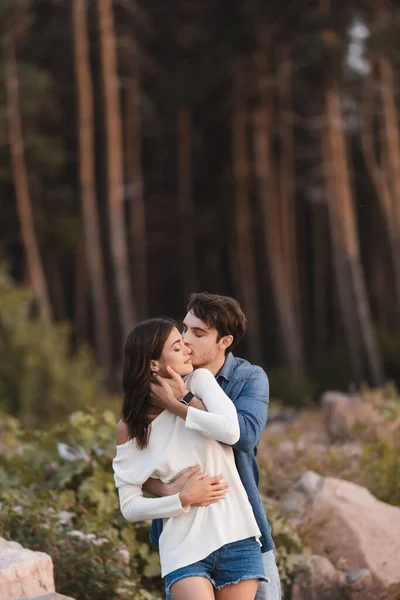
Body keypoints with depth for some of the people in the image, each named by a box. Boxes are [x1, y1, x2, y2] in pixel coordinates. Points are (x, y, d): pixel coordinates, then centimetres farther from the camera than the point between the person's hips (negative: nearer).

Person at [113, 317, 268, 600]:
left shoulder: (199, 379, 2)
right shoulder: (130, 428, -1)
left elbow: (230, 430, -17)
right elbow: (130, 506, -1)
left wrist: (176, 407, -10)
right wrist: (184, 499, -12)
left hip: (235, 537, 2)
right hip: (185, 548, -2)